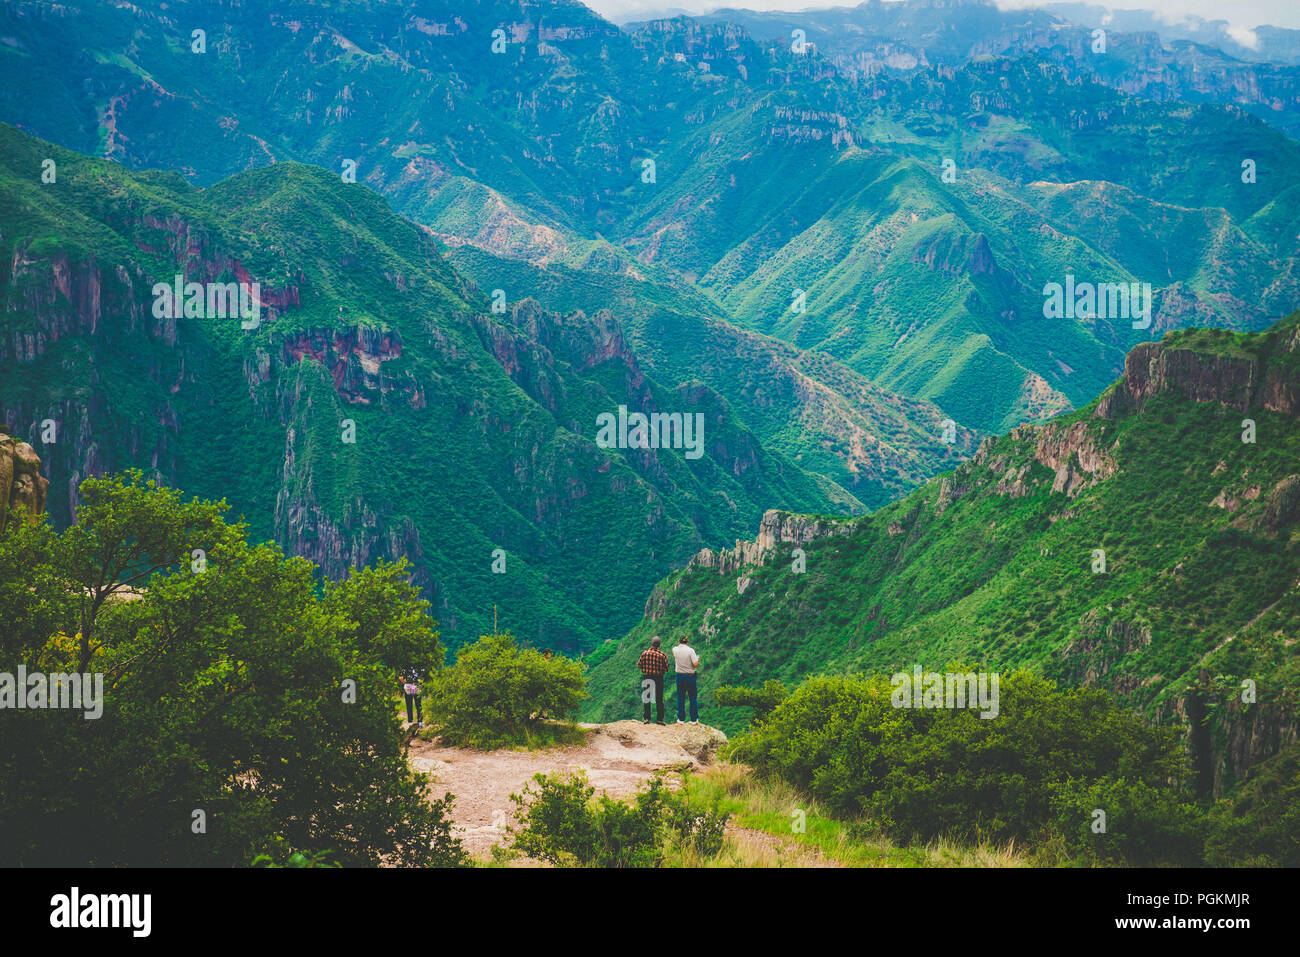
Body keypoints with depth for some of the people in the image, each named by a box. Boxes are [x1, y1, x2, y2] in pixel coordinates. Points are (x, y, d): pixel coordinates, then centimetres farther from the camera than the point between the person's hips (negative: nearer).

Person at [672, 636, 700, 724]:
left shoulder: (675, 650, -3)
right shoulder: (690, 650, -12)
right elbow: (695, 664, -17)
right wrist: (698, 660, 6)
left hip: (680, 676, 2)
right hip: (690, 676, -2)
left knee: (680, 698, 10)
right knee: (692, 698, 8)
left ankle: (681, 719, 12)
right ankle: (694, 719, 11)